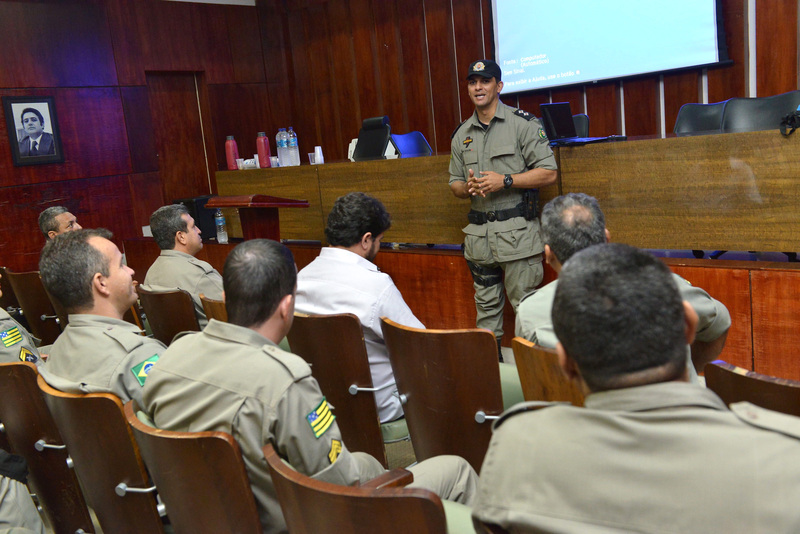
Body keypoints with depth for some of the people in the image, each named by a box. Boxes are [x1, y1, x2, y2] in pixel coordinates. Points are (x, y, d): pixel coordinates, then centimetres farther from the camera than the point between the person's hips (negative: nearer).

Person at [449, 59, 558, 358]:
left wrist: (504, 181, -15)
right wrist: (468, 187, -5)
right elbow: (455, 183, 19)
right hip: (478, 232, 5)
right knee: (486, 305, 13)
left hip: (516, 231, -5)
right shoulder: (462, 135, 14)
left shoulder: (522, 123, -2)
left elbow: (548, 173, -7)